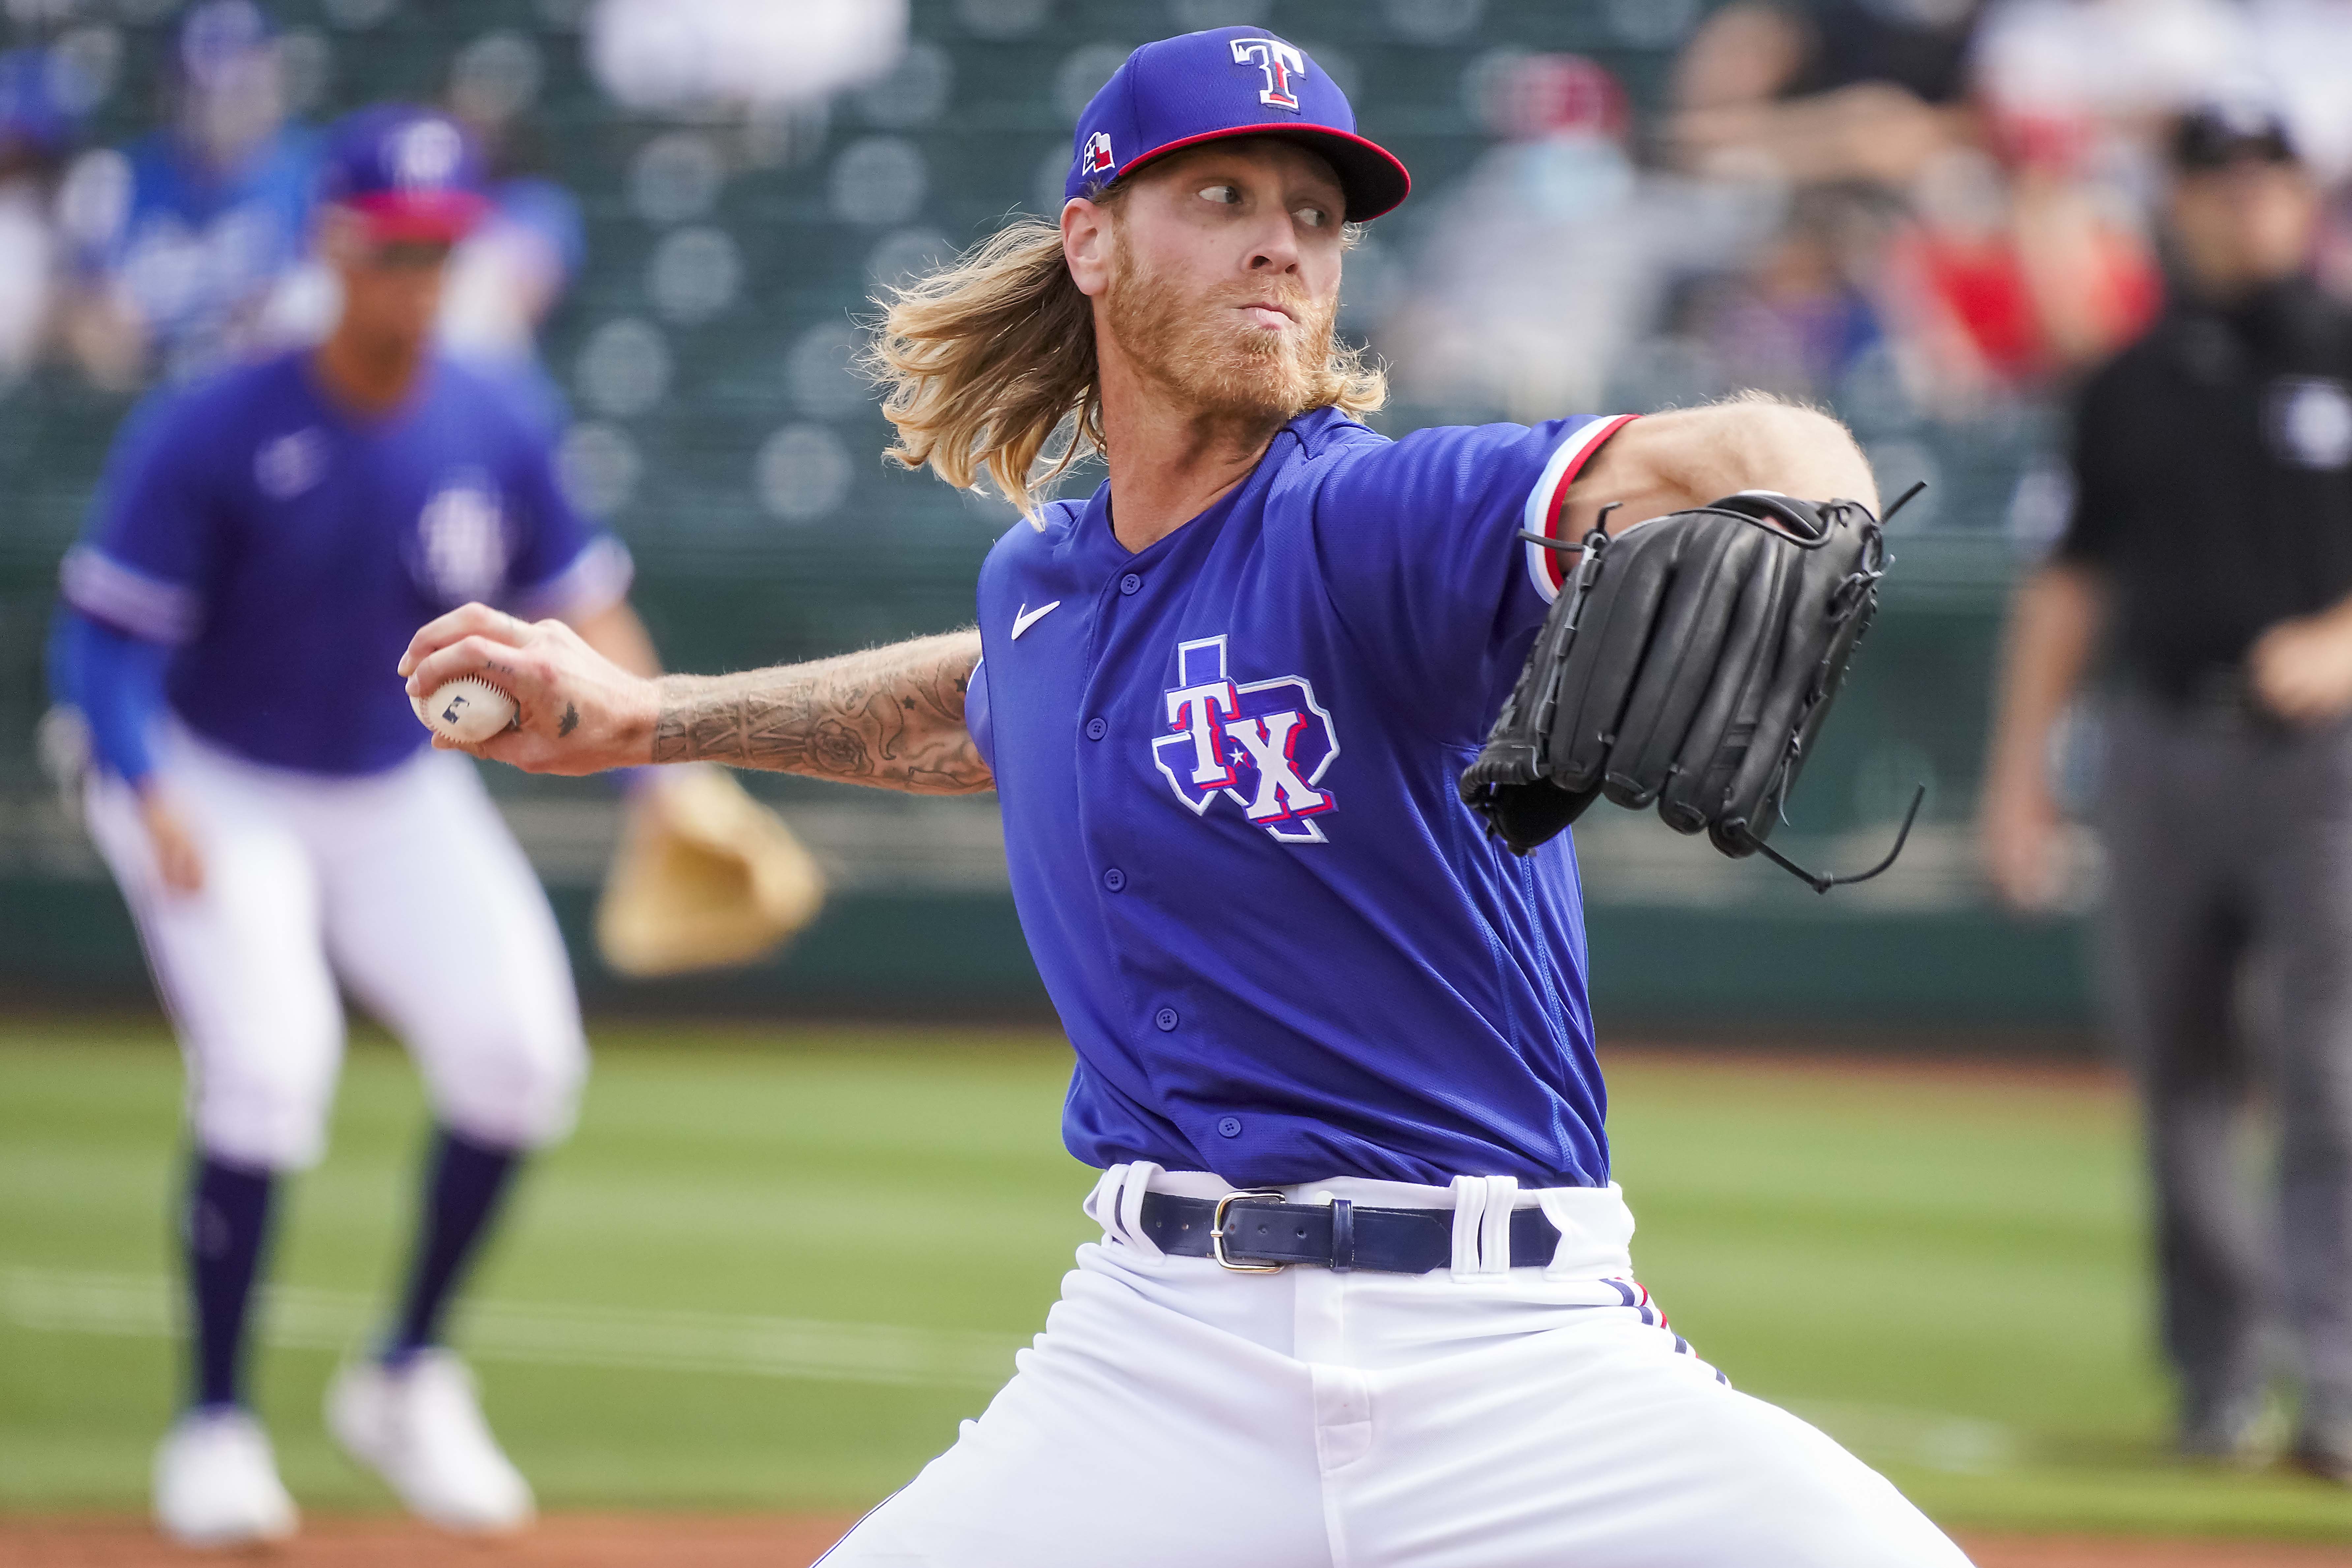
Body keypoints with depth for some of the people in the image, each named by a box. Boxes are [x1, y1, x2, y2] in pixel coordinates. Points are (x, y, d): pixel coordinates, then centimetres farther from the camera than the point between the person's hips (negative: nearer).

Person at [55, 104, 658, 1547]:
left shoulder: (494, 440, -8)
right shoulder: (212, 437, -19)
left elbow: (585, 613, 1)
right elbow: (111, 638, -18)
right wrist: (153, 805, -35)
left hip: (402, 797, 4)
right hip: (218, 793, -4)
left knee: (520, 1047, -13)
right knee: (271, 1060, -24)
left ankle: (409, 1377, 8)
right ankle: (217, 1429, -8)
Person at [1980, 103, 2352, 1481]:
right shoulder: (2135, 386, 14)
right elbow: (2075, 579, 16)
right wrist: (2020, 767, 10)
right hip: (2162, 745, 4)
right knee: (2180, 1081, 3)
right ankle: (2220, 1386, 11)